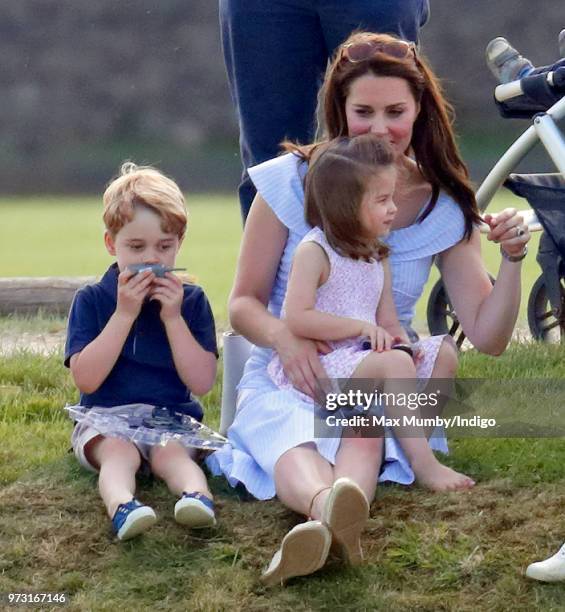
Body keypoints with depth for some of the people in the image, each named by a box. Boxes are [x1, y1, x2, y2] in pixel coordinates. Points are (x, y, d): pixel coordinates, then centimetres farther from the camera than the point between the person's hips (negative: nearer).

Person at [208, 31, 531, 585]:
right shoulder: (291, 182, -1)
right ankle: (329, 508, -74)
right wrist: (284, 337, -20)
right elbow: (243, 303, 3)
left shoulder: (445, 206, 4)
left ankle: (334, 514, -71)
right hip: (285, 376, -1)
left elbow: (488, 338, 3)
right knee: (294, 446, -39)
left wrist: (512, 262, -15)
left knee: (362, 434, -38)